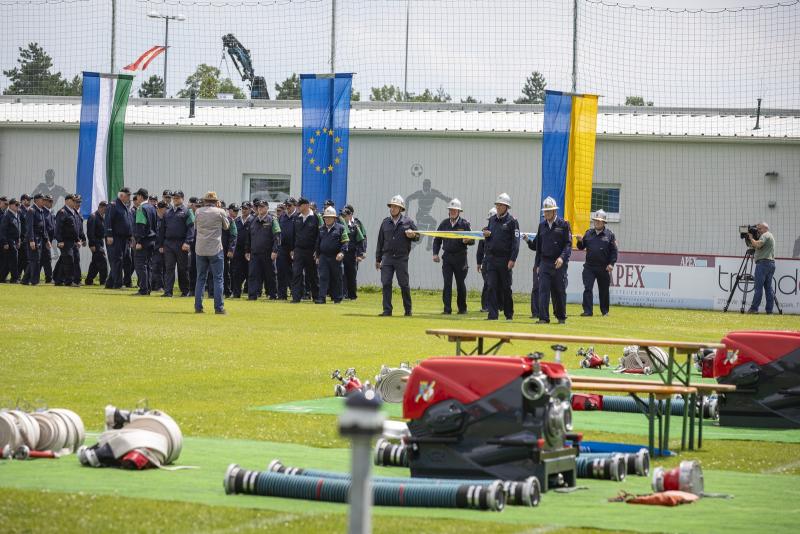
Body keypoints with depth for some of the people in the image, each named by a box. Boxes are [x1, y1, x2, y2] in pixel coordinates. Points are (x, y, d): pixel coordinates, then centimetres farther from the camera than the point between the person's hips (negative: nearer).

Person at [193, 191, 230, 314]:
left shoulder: (198, 211, 2)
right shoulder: (220, 212, -6)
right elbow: (226, 226, 10)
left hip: (200, 250, 3)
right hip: (215, 249, -3)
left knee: (201, 278, 10)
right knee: (218, 279, 1)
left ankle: (198, 307, 7)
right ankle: (219, 307, -4)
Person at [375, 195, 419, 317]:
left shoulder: (407, 222, 3)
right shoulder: (385, 222, 11)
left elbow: (417, 236, 8)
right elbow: (380, 241, 14)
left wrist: (412, 235, -17)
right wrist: (378, 259, 13)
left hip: (401, 258, -3)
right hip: (387, 258, 3)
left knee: (404, 284, 1)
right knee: (386, 284, -3)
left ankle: (408, 310, 12)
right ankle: (387, 310, 0)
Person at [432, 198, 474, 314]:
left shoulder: (464, 223, 0)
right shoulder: (444, 223, 7)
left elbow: (472, 241, 0)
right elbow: (437, 240, 13)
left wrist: (467, 241, -23)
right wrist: (435, 253, 1)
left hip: (460, 258, -2)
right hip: (447, 257, 2)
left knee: (460, 283, 6)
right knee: (447, 284, -5)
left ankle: (462, 308, 17)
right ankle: (447, 309, -5)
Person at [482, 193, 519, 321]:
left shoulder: (512, 221, -4)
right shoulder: (492, 220, 14)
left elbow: (515, 241, -9)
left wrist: (512, 259, -17)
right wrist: (486, 235, -2)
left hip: (505, 259, -5)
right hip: (491, 258, 5)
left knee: (506, 287, 3)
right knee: (492, 287, -2)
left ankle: (509, 314, 14)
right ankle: (493, 314, -2)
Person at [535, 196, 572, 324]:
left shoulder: (563, 225, -1)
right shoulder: (542, 226, 12)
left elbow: (568, 244, -5)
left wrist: (562, 257, -21)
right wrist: (537, 264, 14)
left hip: (559, 264, -3)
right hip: (545, 263, 3)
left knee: (559, 292, 4)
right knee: (543, 290, -7)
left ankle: (561, 317, 18)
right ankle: (543, 317, -9)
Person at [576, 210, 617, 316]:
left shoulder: (609, 235, 2)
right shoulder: (589, 233, 11)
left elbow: (614, 251, 0)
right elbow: (581, 247, 14)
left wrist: (611, 263, -9)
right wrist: (580, 241, -8)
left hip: (603, 268, -2)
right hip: (589, 266, 2)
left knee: (603, 290, 9)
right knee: (587, 288, -9)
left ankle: (605, 311, 23)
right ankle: (587, 311, -9)